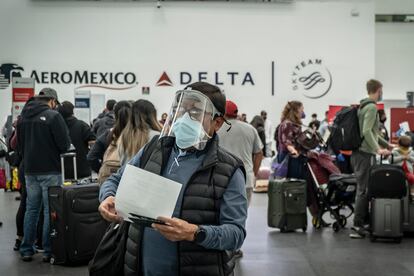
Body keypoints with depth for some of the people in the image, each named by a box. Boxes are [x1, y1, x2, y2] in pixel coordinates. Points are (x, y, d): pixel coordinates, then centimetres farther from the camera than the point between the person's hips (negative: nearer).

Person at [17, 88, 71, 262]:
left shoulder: (24, 116, 6)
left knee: (31, 209, 13)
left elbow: (19, 145, 13)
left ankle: (26, 250, 16)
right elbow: (65, 145, -15)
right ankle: (48, 251, 4)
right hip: (50, 171, -5)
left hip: (29, 171, 6)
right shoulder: (53, 116, -13)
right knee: (50, 210, 2)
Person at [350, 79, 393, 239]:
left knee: (363, 188, 16)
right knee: (364, 189, -8)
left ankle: (365, 219, 24)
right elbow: (367, 132, -23)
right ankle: (357, 227, -7)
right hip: (365, 154, -10)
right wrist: (378, 149, -27)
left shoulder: (363, 106, 18)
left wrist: (386, 145, 33)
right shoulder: (371, 108, -12)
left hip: (357, 153, 10)